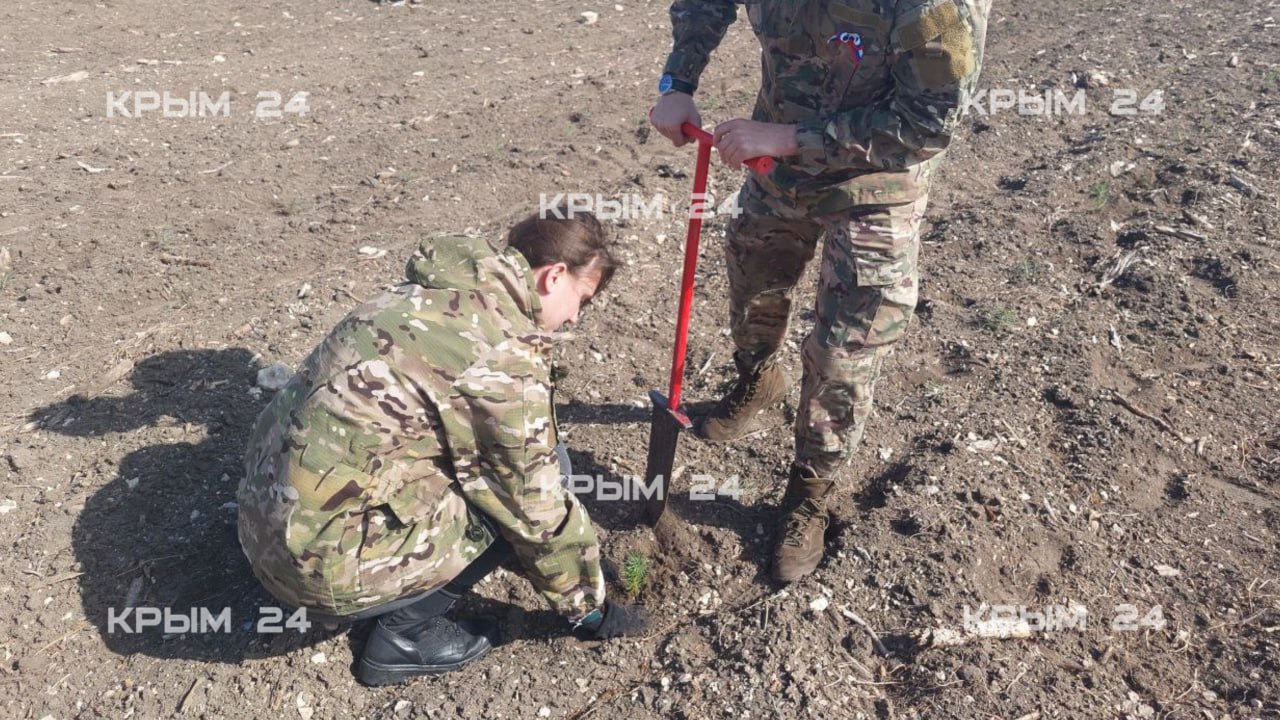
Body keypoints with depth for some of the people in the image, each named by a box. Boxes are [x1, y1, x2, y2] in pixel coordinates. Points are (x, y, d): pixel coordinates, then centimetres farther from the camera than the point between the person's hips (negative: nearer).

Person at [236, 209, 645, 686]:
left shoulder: (438, 292, 8)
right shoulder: (506, 352, -18)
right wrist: (589, 606, 7)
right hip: (323, 559, -8)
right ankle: (406, 631, 4)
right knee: (535, 486, -4)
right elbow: (540, 510, -10)